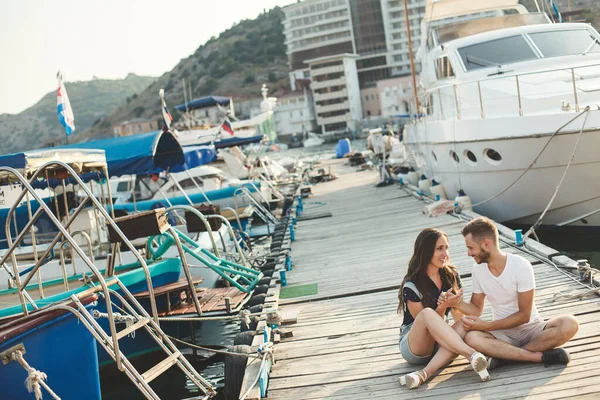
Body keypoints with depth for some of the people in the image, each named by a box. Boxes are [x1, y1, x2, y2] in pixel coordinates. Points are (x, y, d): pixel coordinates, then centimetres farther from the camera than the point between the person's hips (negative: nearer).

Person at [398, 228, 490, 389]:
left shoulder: (451, 276, 3)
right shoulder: (411, 286, -14)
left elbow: (459, 317, 6)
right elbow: (424, 319, -12)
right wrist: (443, 306, -26)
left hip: (438, 344, 5)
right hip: (412, 346, -5)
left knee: (466, 324, -27)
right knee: (427, 313, -34)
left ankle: (425, 373, -40)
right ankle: (472, 355, -44)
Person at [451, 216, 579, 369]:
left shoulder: (521, 266, -14)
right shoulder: (478, 269, 0)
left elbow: (524, 315, -14)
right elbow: (476, 309, 8)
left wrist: (486, 325, -19)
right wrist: (457, 303, -14)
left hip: (531, 329, -2)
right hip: (503, 333, 2)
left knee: (569, 324, -31)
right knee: (471, 338, -31)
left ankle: (504, 354, -28)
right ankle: (541, 356, -27)